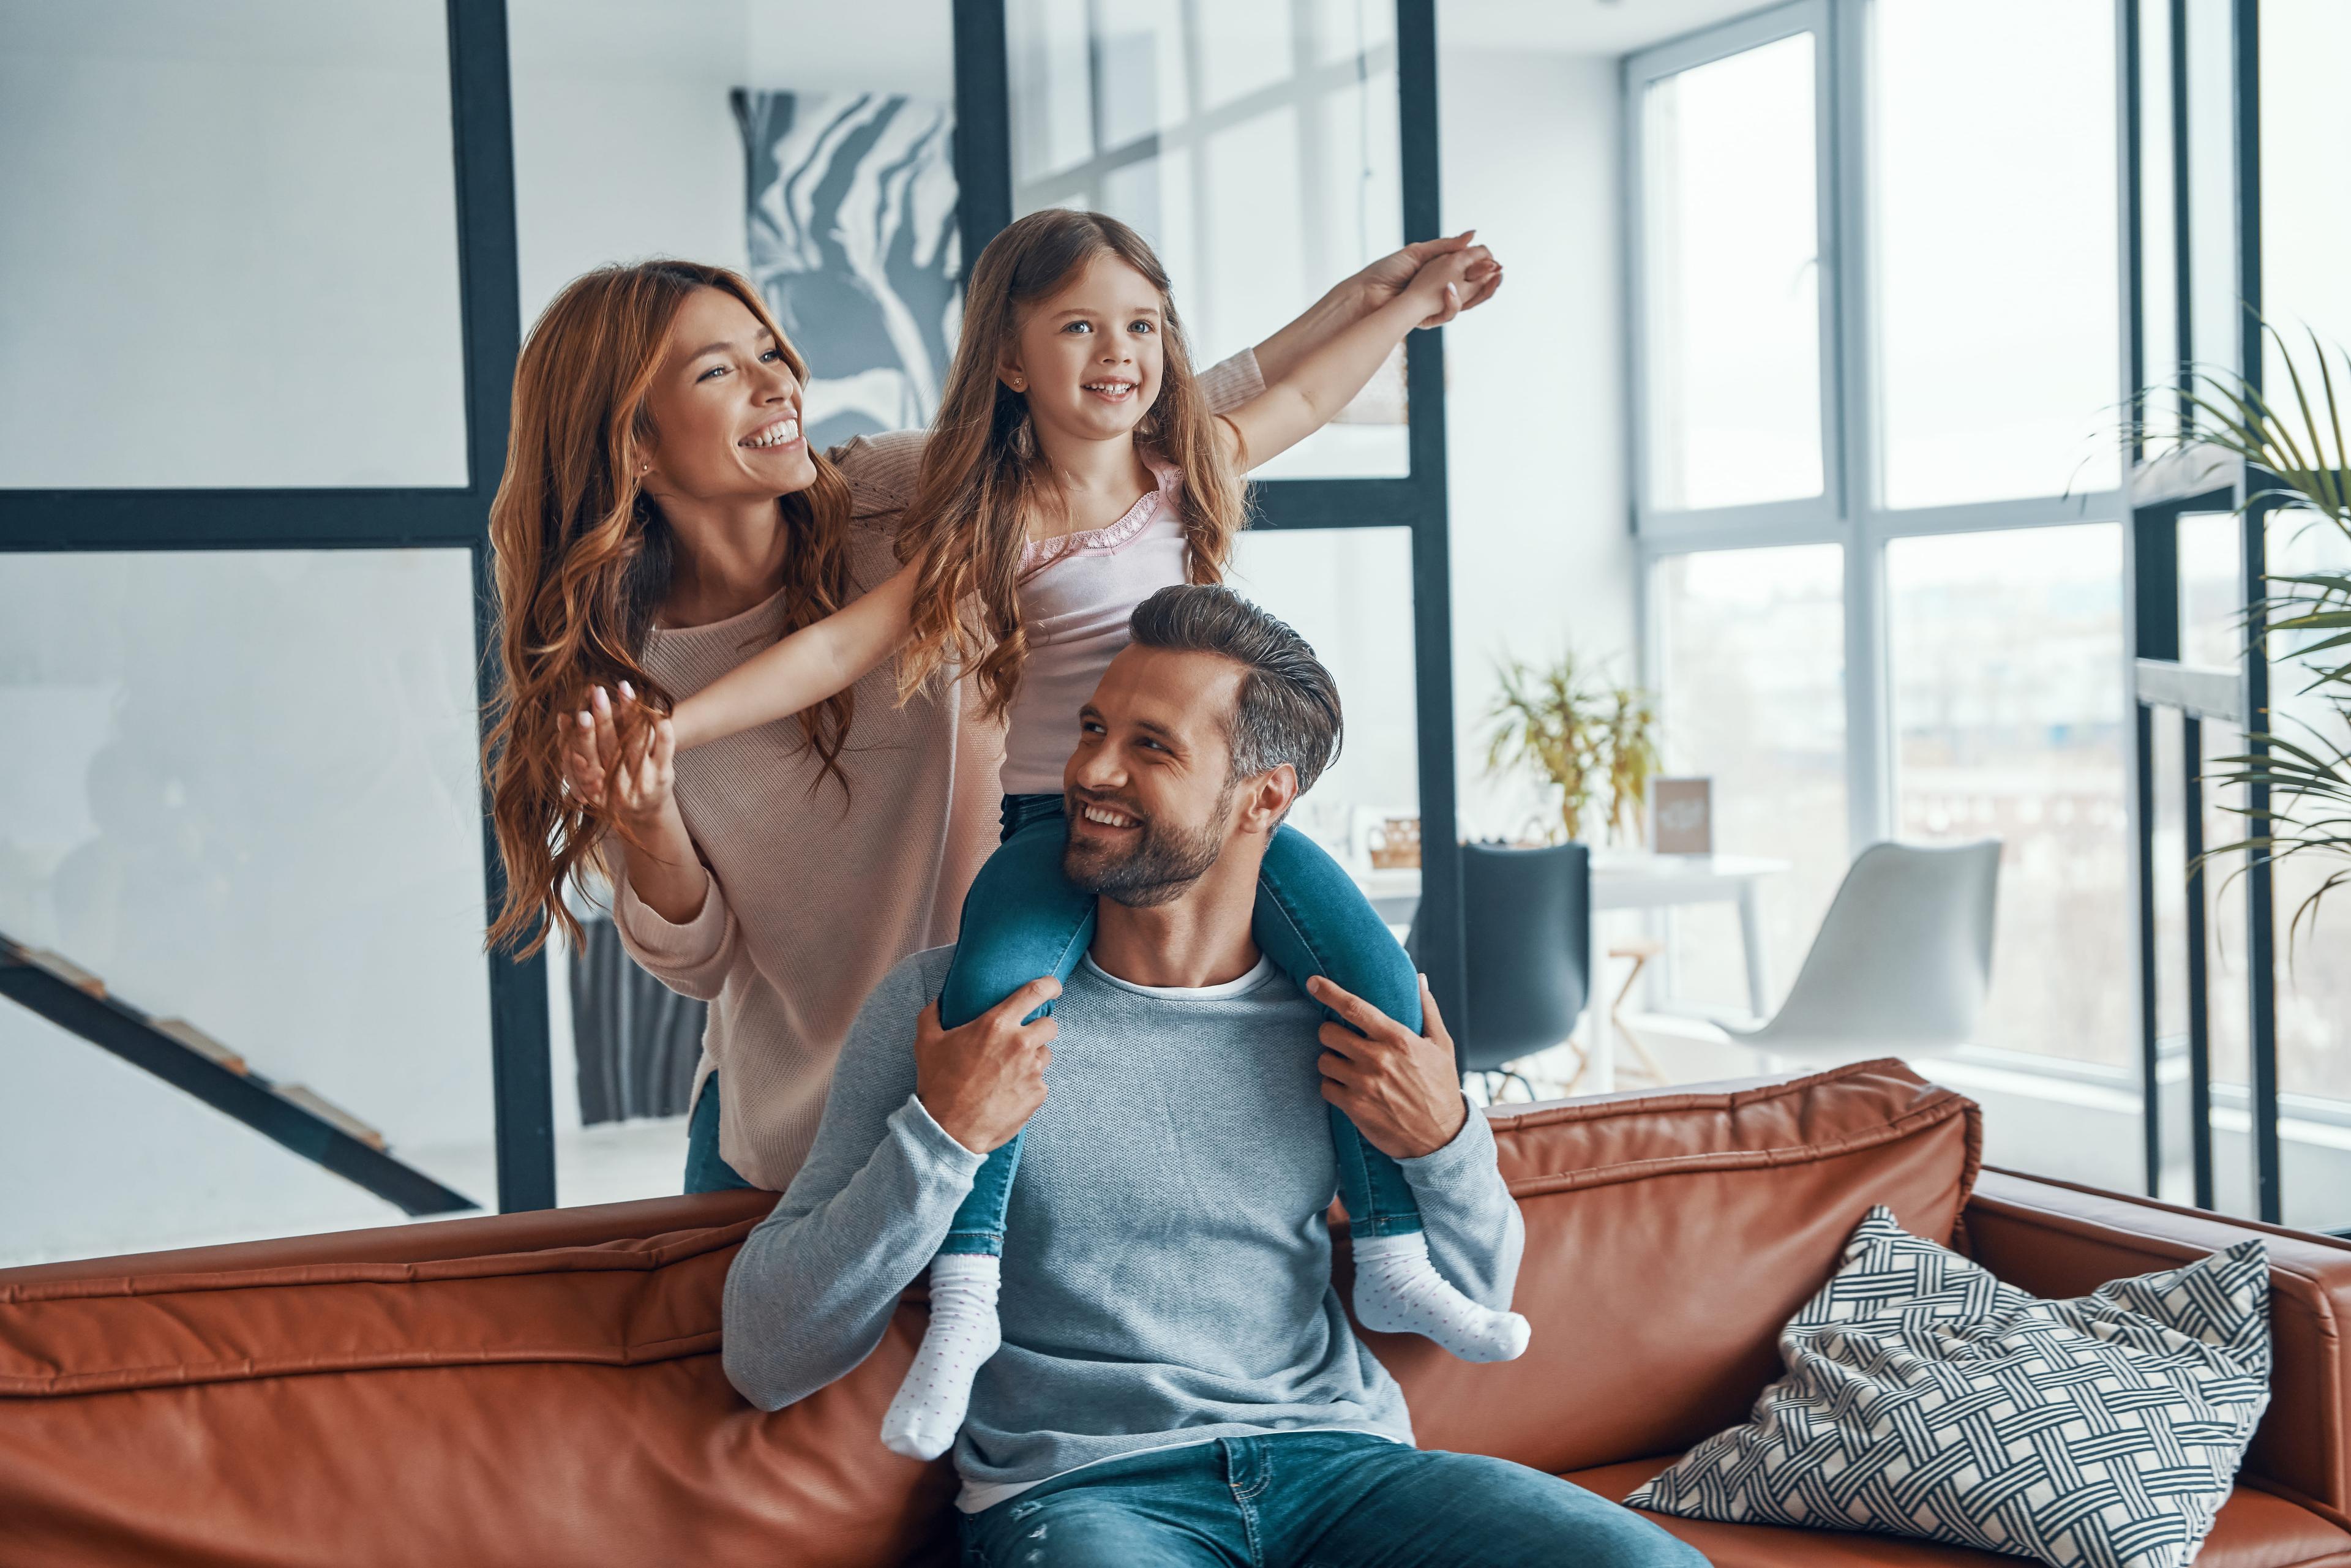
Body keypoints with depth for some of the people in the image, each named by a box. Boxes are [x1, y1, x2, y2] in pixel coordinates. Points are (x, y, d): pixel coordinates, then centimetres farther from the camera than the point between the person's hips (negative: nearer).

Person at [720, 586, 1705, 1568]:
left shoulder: (1347, 1015, 9)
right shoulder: (945, 1003, 1)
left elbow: (1471, 1306, 20)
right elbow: (765, 1361, -2)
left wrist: (1444, 1144, 0)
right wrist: (940, 1137, -15)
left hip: (1341, 1461, 3)